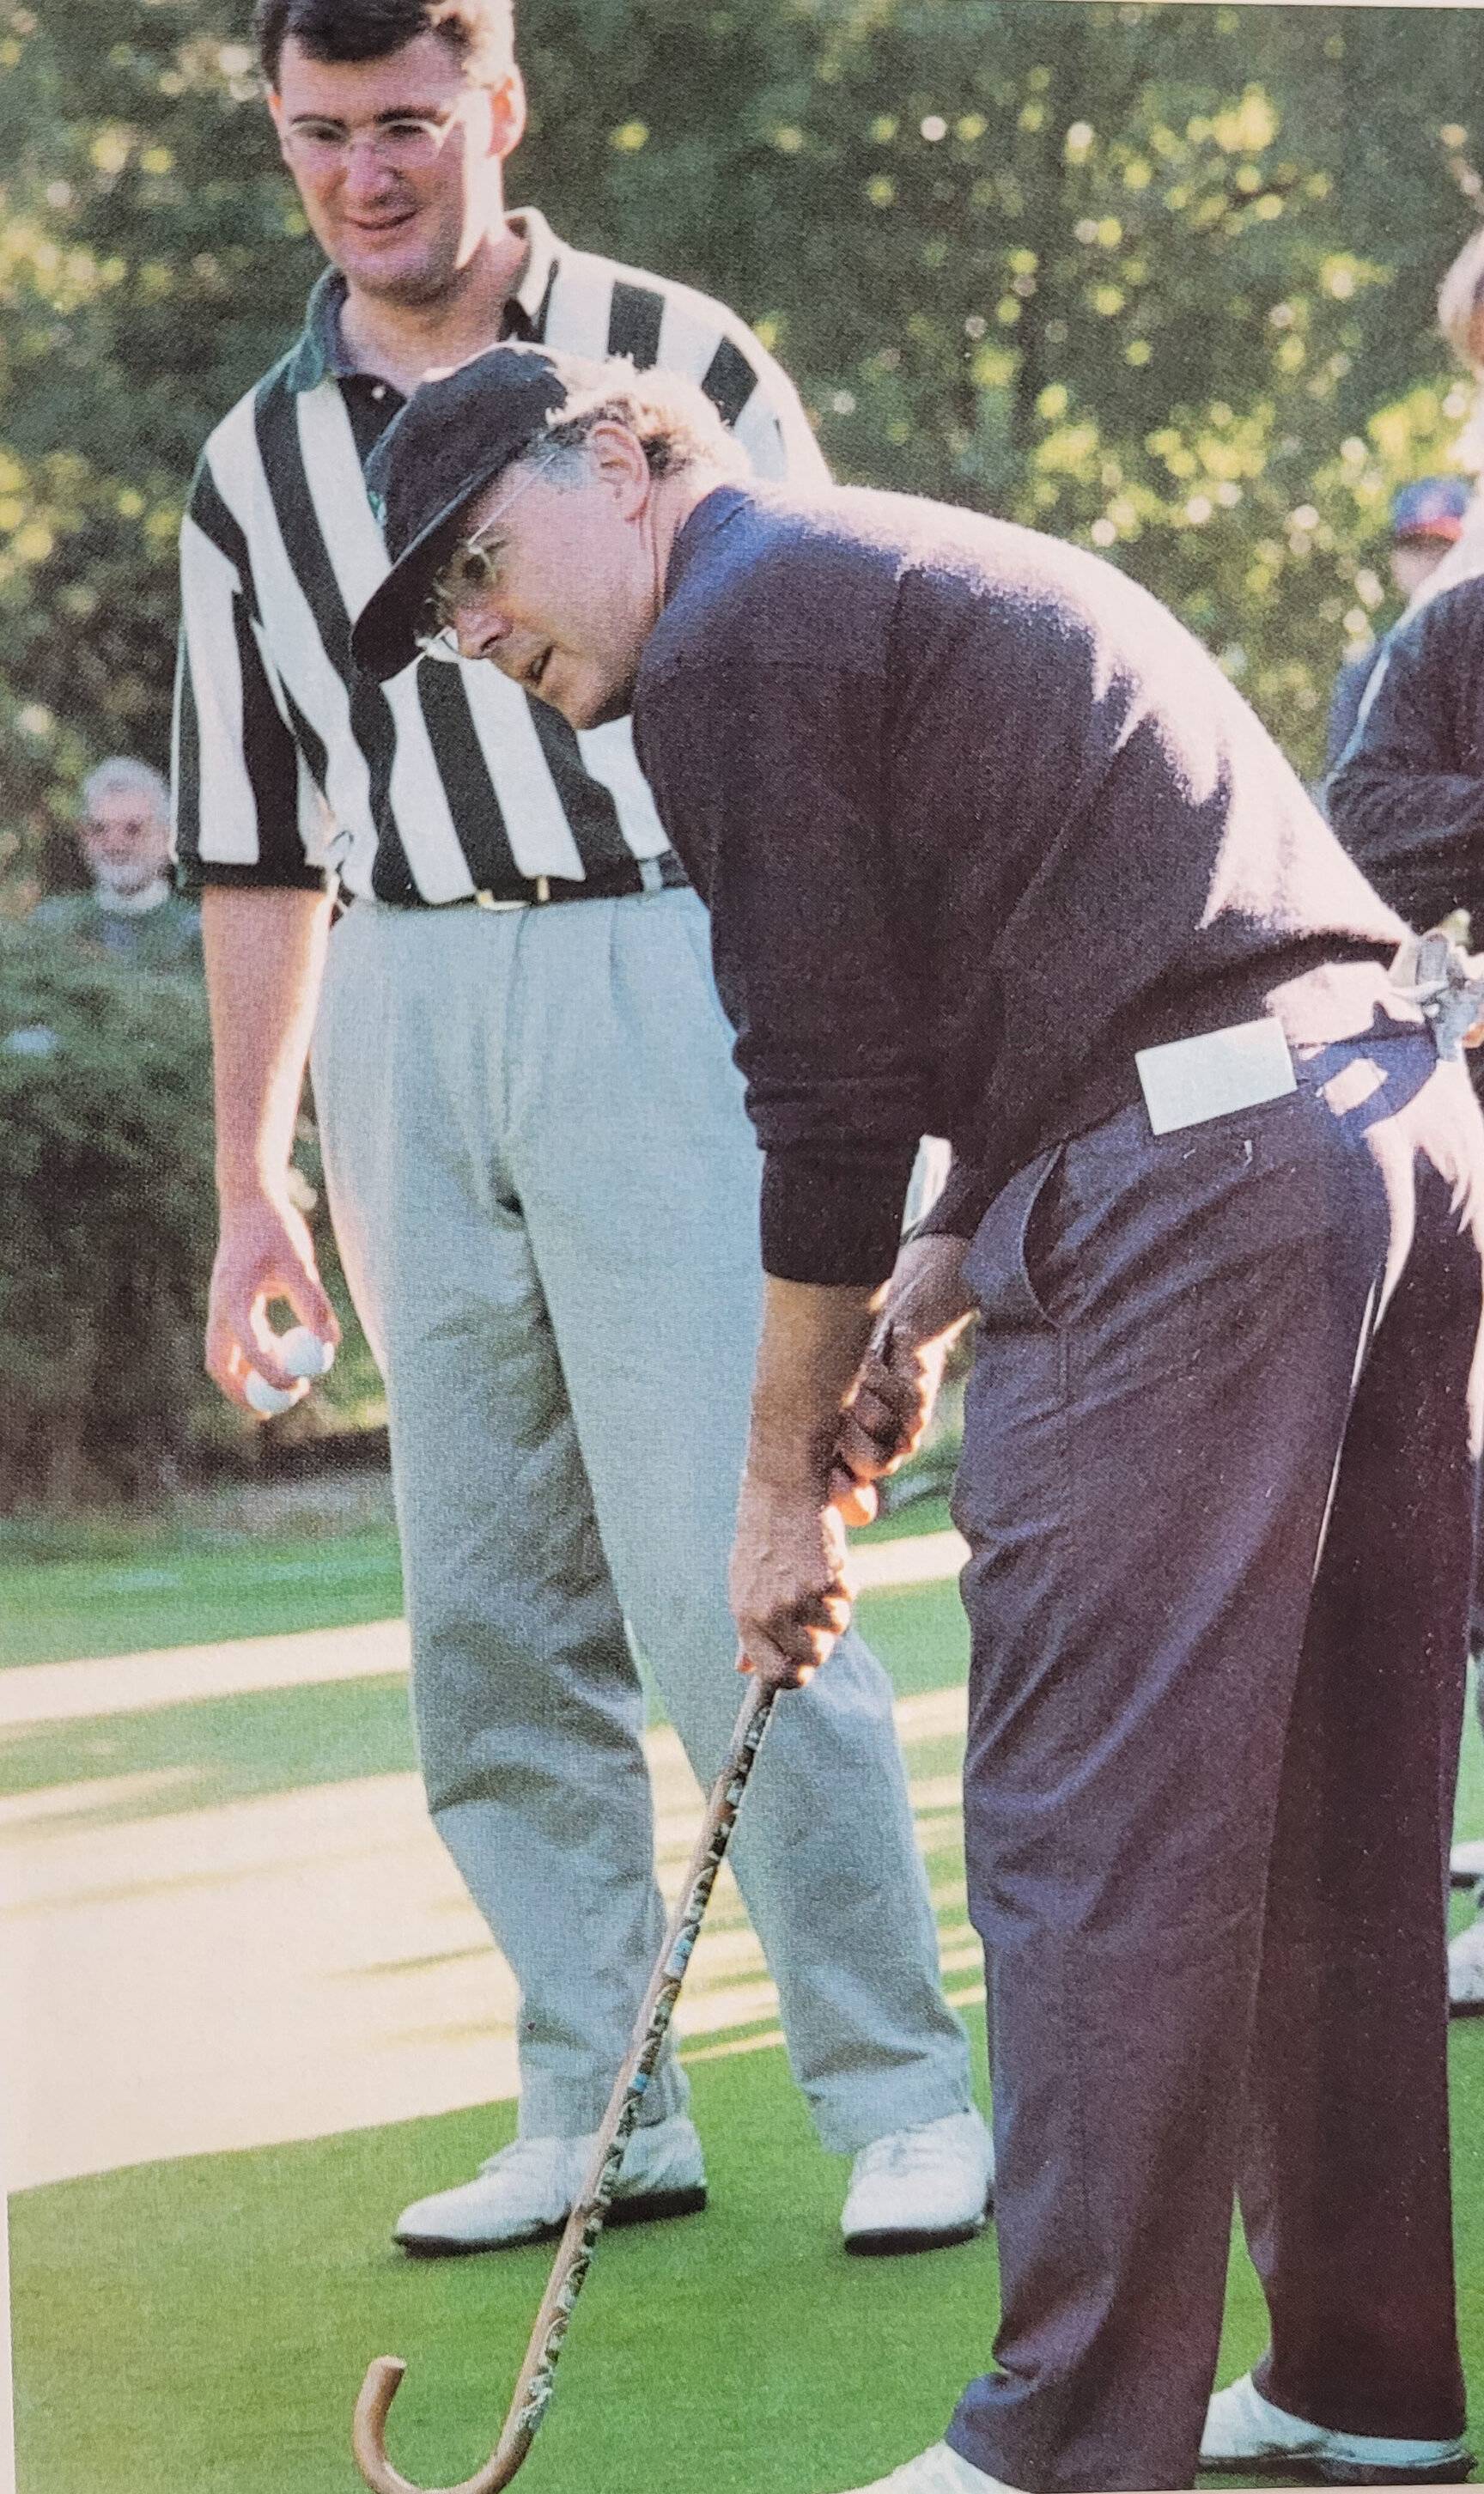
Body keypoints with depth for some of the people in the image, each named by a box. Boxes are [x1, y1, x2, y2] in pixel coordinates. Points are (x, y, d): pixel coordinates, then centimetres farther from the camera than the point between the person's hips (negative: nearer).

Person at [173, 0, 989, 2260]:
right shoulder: (257, 466, 12)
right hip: (403, 1023, 5)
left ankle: (904, 2097, -4)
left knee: (722, 1580, -11)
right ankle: (603, 2115, 11)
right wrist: (251, 1182, 14)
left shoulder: (675, 364, 0)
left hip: (657, 975, -5)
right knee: (492, 1620, 5)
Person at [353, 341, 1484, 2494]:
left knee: (1095, 1830, -6)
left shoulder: (732, 635, -2)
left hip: (1191, 1186, -9)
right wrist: (926, 1304, 17)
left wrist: (780, 1486, 5)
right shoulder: (931, 572, 27)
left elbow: (834, 1103, -4)